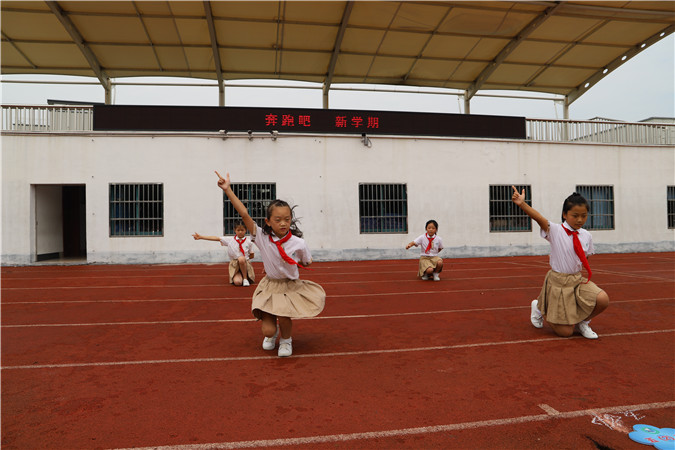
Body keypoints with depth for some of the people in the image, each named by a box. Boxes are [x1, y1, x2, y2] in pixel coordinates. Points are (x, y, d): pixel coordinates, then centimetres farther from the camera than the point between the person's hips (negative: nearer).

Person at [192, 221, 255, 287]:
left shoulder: (248, 242, -1)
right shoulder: (230, 240, 0)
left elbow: (252, 255, 10)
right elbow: (216, 238, -4)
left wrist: (243, 259, -3)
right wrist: (200, 237, -7)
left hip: (245, 264, 0)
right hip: (234, 265, 1)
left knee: (241, 258, -38)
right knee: (237, 282, -27)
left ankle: (245, 278, -17)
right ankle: (239, 276, 11)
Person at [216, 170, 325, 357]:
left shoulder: (298, 243, -17)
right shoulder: (262, 237, -16)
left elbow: (308, 262, 4)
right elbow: (245, 214, -23)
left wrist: (291, 268, -6)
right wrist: (228, 190, -28)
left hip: (291, 286, -1)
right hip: (270, 286, 1)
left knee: (283, 317, -23)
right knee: (268, 330, -6)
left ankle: (286, 339, 14)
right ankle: (272, 333, 35)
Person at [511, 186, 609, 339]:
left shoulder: (586, 236, 1)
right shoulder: (555, 230, -15)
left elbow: (585, 259, 16)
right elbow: (539, 218, -33)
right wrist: (522, 204, -48)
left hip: (578, 280, 5)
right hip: (558, 282, -5)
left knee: (603, 299, -22)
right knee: (565, 332, -2)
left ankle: (582, 322, 9)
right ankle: (539, 307, 27)